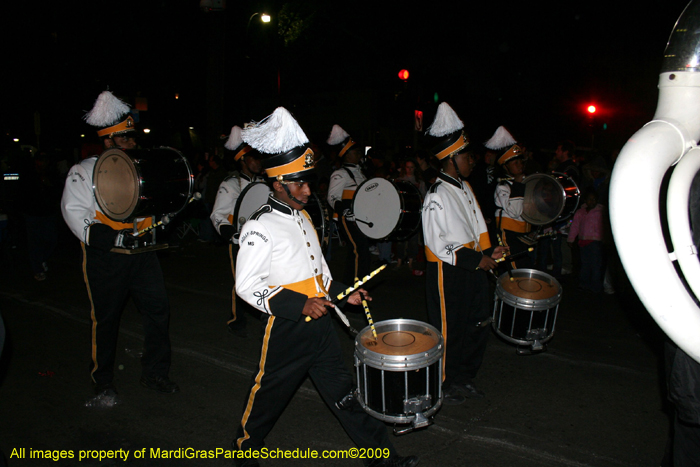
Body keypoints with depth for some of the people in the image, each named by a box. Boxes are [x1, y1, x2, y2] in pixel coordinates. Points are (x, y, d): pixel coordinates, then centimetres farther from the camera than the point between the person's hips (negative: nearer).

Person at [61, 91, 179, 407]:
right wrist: (111, 238, -18)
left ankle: (155, 373, 19)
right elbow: (74, 212, -7)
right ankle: (103, 385, 23)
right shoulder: (84, 172, 0)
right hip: (106, 259, -4)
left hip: (142, 253, 5)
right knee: (106, 320, 5)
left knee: (158, 310, 2)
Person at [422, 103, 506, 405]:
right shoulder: (436, 196, -18)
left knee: (477, 328, 17)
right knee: (450, 331, 6)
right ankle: (444, 384, 27)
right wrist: (477, 259, -18)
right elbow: (438, 245, -20)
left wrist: (488, 251, 4)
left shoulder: (464, 187, 10)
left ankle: (463, 378, 37)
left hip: (472, 270, 9)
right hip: (448, 275, -9)